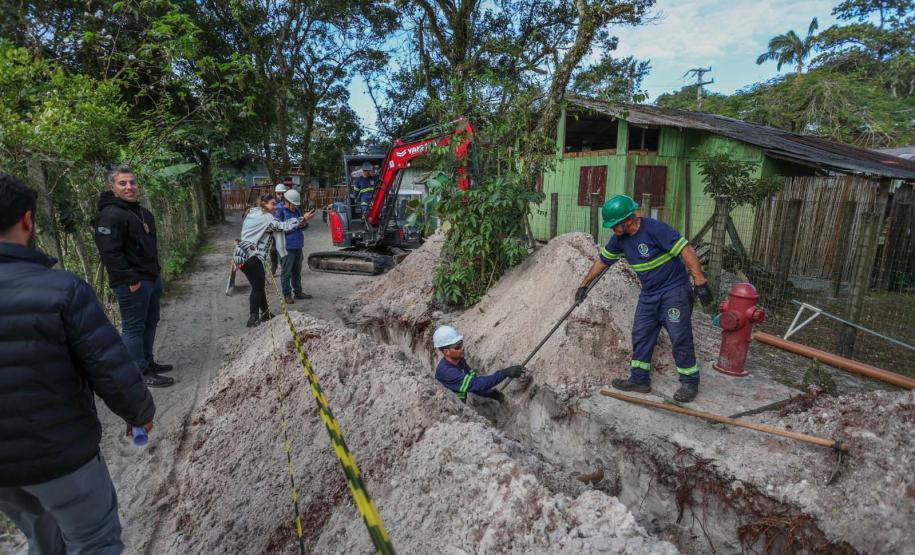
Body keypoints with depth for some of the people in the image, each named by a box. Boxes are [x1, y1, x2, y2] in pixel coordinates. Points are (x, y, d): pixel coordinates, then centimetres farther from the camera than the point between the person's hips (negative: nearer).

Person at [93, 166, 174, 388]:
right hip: (132, 284, -10)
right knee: (134, 327, 0)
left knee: (150, 322, 19)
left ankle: (148, 362, 33)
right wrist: (131, 280, -21)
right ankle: (142, 373, 7)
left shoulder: (143, 212, 13)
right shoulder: (110, 215, -16)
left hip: (152, 278, 10)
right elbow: (110, 254, -22)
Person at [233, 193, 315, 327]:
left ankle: (265, 313, 24)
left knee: (259, 285, 15)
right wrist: (304, 219, -12)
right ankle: (253, 319, -1)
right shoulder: (265, 217, -8)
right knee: (258, 287, -2)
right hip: (251, 257, -9)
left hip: (241, 255, 9)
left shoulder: (253, 214, 20)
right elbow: (284, 226, -15)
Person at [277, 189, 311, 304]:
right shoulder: (280, 212, -10)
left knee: (297, 271, 16)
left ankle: (298, 292, 26)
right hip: (287, 247, -7)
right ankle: (287, 295, 8)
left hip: (298, 246, 7)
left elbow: (304, 226, 18)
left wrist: (304, 222, -5)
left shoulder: (297, 210, 12)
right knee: (286, 273, 0)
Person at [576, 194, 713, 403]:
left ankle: (690, 383, 14)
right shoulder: (619, 239, 0)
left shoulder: (655, 229, -22)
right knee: (641, 336, 9)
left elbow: (686, 251, -24)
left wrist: (700, 283, -27)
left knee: (680, 338, -1)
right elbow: (602, 261, 12)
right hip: (649, 294, 7)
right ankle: (639, 380, 20)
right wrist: (584, 285, 16)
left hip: (674, 291, -7)